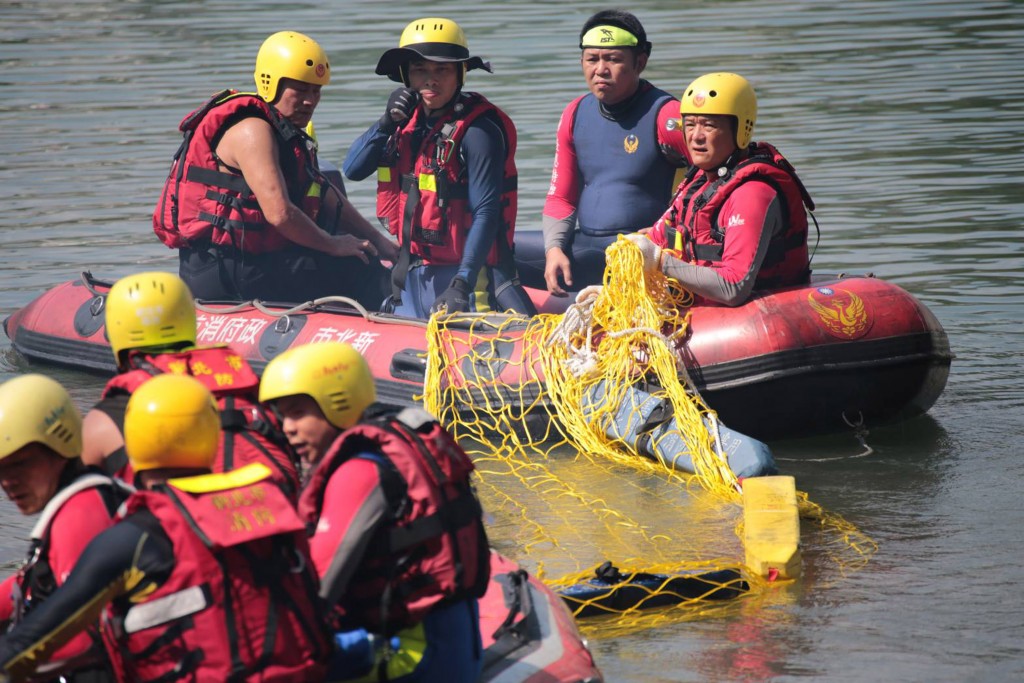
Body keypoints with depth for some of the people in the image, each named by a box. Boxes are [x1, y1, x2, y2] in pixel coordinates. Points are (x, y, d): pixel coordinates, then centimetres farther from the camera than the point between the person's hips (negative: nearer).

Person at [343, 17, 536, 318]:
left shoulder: (477, 129, -13)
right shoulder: (408, 119, 9)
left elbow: (486, 213, -19)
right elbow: (352, 170, 4)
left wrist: (462, 285, -28)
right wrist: (386, 123, -12)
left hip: (464, 272, -7)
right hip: (411, 273, 7)